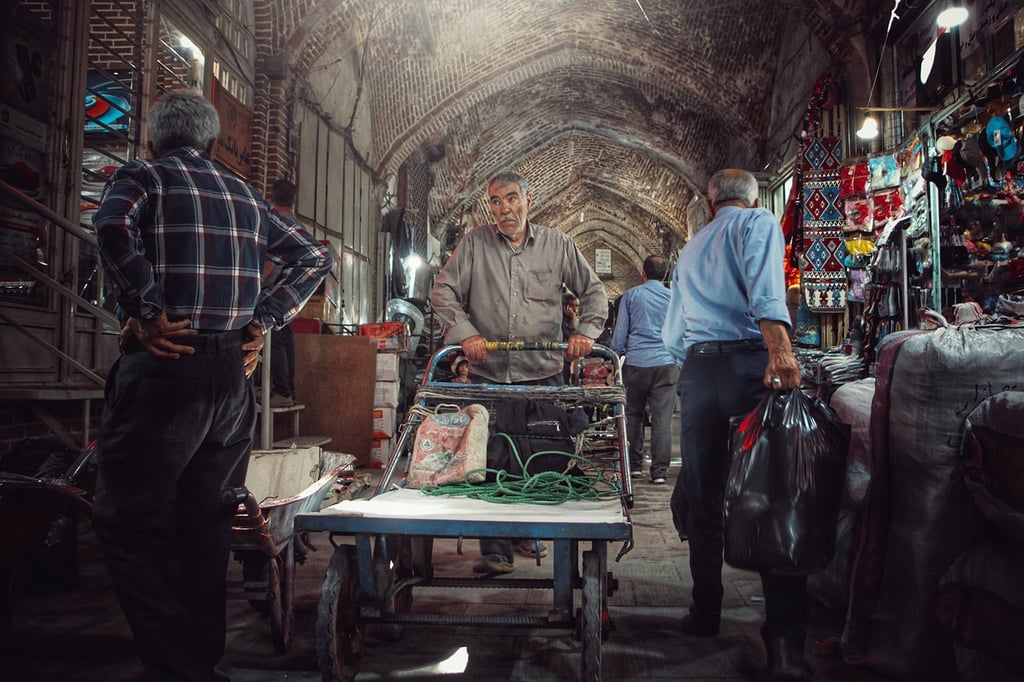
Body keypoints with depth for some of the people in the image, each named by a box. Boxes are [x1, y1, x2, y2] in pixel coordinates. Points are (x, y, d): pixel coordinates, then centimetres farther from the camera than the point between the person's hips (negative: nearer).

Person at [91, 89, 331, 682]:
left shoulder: (142, 177, 2)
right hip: (233, 375, 6)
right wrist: (262, 322, 9)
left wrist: (148, 311, -14)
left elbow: (114, 226, -21)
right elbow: (316, 258, 14)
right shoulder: (246, 195, 17)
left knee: (131, 525, 3)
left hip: (164, 370, -5)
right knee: (206, 528, 13)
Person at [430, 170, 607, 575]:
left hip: (543, 376, 1)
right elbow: (443, 292, 4)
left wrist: (585, 332, -5)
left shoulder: (558, 245, 7)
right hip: (488, 375, 0)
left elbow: (594, 292, 11)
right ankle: (496, 551, 5)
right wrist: (465, 332, -11)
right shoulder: (474, 244, 6)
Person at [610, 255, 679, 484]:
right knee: (662, 420, -1)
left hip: (636, 363, 0)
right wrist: (680, 360, 26)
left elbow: (620, 332, 4)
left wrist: (615, 358, 16)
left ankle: (634, 465, 18)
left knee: (633, 416, 13)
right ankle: (659, 470, -2)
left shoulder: (631, 295, 4)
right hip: (666, 363, 0)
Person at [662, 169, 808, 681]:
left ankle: (705, 613, 20)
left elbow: (671, 334, 26)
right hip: (751, 361, -5)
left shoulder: (690, 248, 26)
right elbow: (764, 282, -15)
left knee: (702, 501, 11)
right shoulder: (758, 222, 9)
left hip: (695, 370, 5)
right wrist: (779, 344, -27)